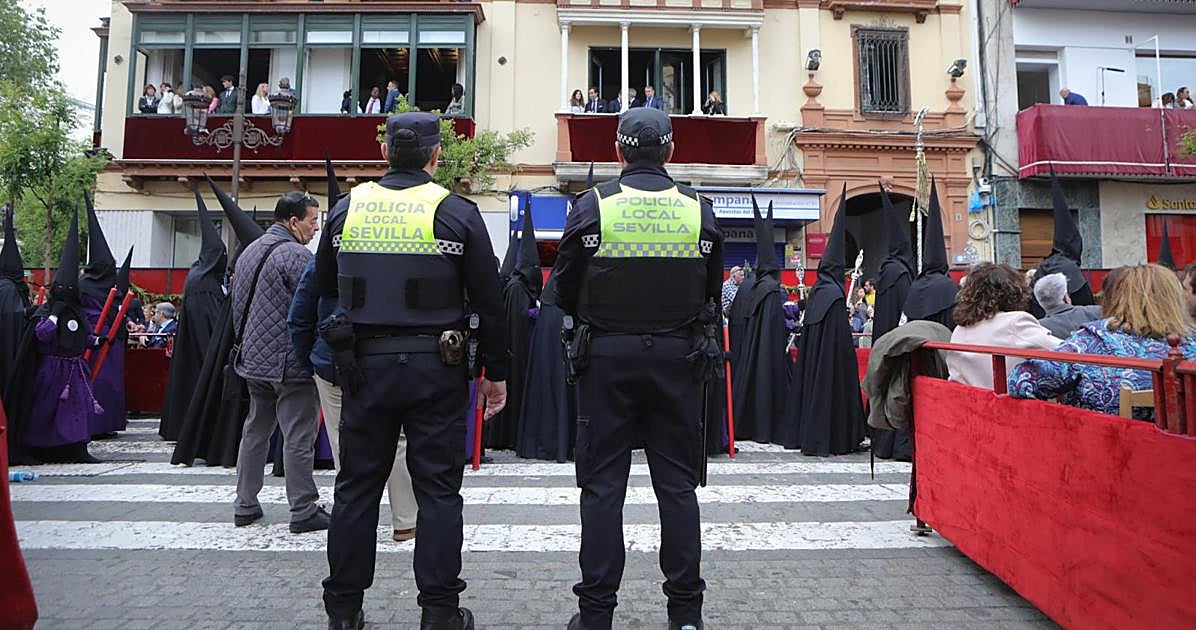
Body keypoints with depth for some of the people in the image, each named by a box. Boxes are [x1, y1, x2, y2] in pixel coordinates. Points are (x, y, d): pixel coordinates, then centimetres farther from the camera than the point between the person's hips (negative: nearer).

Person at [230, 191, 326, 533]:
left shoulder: (249, 252, 15)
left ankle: (245, 506, 25)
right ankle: (303, 511, 5)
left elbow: (237, 304, 20)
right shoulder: (296, 255, -14)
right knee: (298, 438, -2)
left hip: (253, 359, 9)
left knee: (255, 431, 17)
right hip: (290, 363, -9)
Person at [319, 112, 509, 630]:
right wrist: (495, 372, 3)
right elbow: (488, 301, -5)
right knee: (438, 489, 6)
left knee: (357, 487, 14)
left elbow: (325, 289, 14)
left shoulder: (347, 208, 5)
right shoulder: (457, 213, -5)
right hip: (436, 368, -3)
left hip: (365, 366, 3)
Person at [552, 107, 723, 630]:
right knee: (677, 483, 11)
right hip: (678, 357, 2)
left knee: (602, 484, 7)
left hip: (608, 356, -2)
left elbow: (564, 291, 0)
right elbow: (712, 292, 9)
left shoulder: (592, 206, -5)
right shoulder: (698, 209, 1)